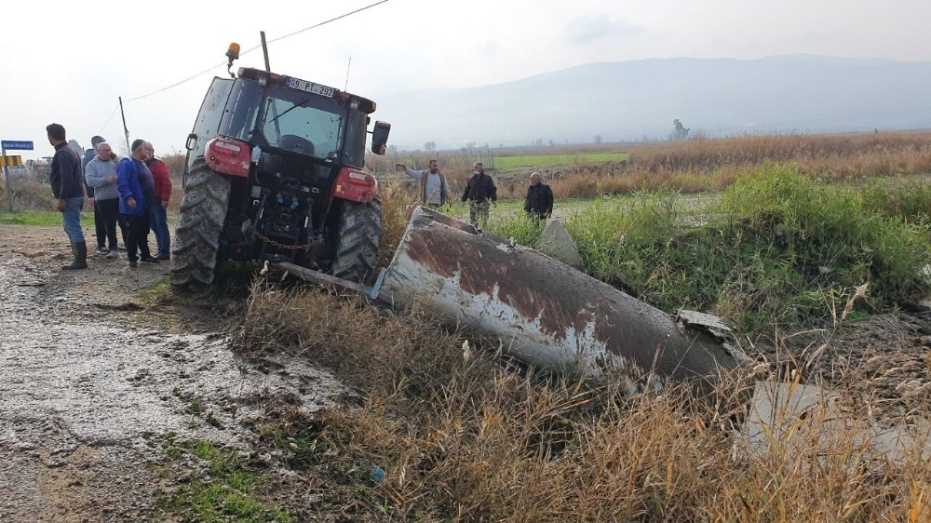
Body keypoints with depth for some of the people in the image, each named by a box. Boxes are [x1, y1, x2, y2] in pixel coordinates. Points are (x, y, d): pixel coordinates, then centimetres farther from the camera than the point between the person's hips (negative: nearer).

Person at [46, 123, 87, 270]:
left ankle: (80, 261, -3)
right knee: (70, 227, 18)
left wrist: (61, 199, -22)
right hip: (76, 195, 10)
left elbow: (66, 179, -23)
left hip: (69, 197, -10)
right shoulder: (70, 152, 15)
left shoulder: (62, 154, -16)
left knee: (73, 228, -6)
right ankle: (79, 256, 23)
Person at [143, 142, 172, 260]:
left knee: (161, 226, -4)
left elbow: (166, 182, -14)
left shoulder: (159, 165, -7)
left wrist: (165, 199, -18)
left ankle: (165, 252, -1)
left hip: (158, 201, -7)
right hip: (147, 202, 7)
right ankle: (161, 251, 16)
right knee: (155, 227, 10)